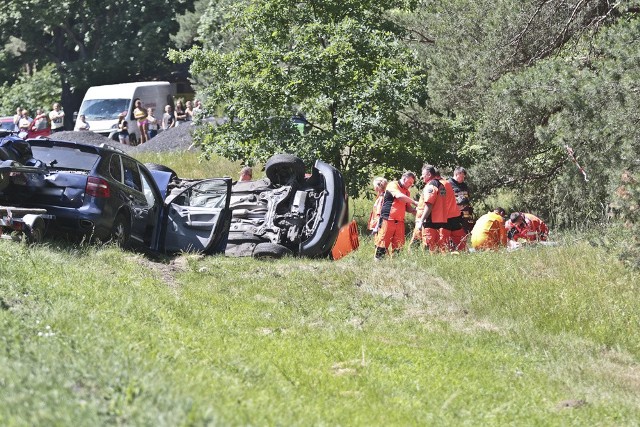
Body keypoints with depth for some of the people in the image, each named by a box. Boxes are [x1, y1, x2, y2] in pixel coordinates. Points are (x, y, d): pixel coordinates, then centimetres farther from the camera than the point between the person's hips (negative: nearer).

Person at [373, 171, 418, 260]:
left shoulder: (406, 192, 19)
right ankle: (378, 261, -4)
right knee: (383, 243, -7)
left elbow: (408, 208, 22)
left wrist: (415, 210, 1)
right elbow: (399, 196, -20)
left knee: (398, 246, 2)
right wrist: (414, 202, -18)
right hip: (388, 219, -7)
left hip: (400, 222, 7)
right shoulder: (393, 185, -2)